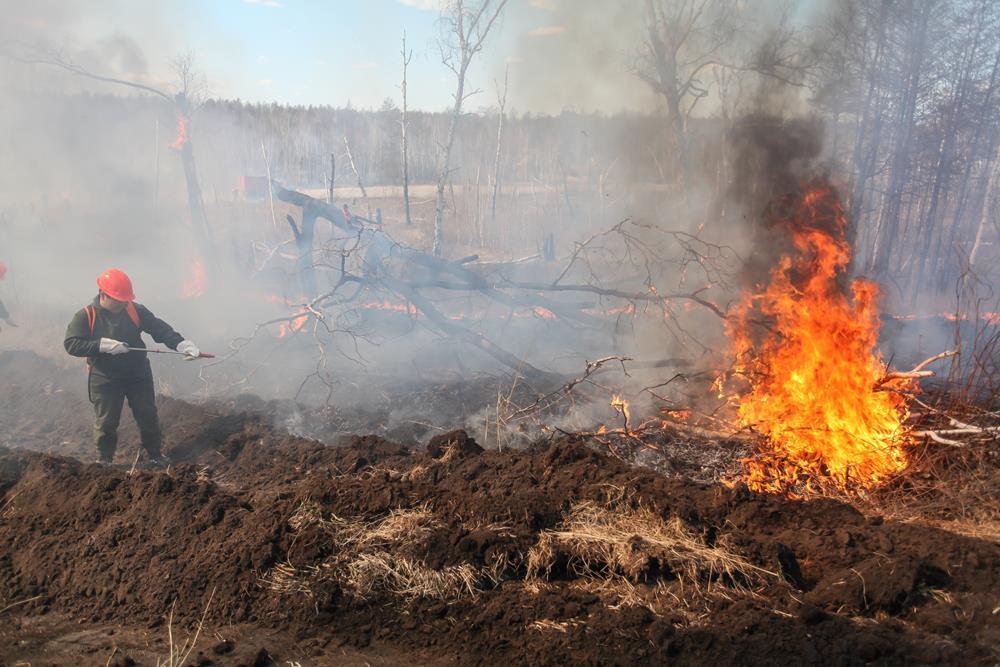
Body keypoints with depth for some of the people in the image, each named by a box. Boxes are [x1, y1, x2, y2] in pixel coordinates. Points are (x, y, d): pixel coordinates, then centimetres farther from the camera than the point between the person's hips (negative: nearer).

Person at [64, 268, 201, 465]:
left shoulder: (135, 310, -4)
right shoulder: (85, 316, -10)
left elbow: (160, 328, -6)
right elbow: (71, 344, -17)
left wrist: (181, 343, -22)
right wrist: (103, 345, -28)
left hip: (138, 376, 2)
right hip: (105, 380, -2)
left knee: (149, 417, 11)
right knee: (105, 423, 7)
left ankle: (155, 455, 29)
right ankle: (104, 461, 27)